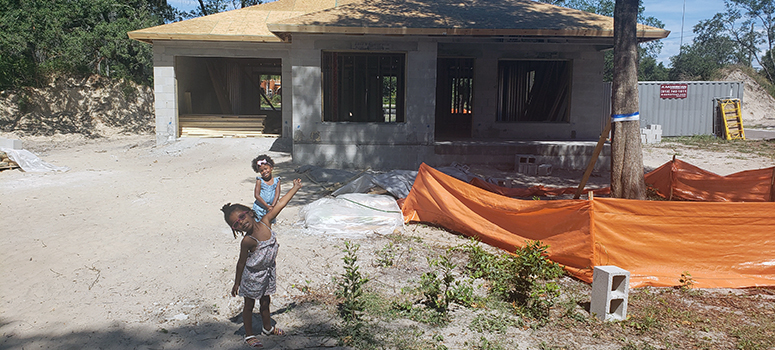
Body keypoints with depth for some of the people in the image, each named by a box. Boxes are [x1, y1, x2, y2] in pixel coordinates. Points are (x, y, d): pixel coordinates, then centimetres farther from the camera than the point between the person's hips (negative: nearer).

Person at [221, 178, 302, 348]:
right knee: (249, 305, 14)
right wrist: (237, 283, -8)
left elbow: (280, 204, -9)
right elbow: (241, 262, -16)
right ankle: (249, 335, 32)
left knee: (265, 302, 24)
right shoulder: (247, 241, -27)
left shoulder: (265, 222, -14)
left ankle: (267, 327, 45)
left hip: (268, 273, 5)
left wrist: (295, 188, -4)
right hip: (253, 276, -5)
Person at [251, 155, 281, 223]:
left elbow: (277, 194, -6)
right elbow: (257, 195, -11)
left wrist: (272, 205, -21)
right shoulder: (259, 181, -5)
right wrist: (267, 206, -17)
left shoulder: (276, 181, 1)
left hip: (271, 209, 2)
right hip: (259, 208, -2)